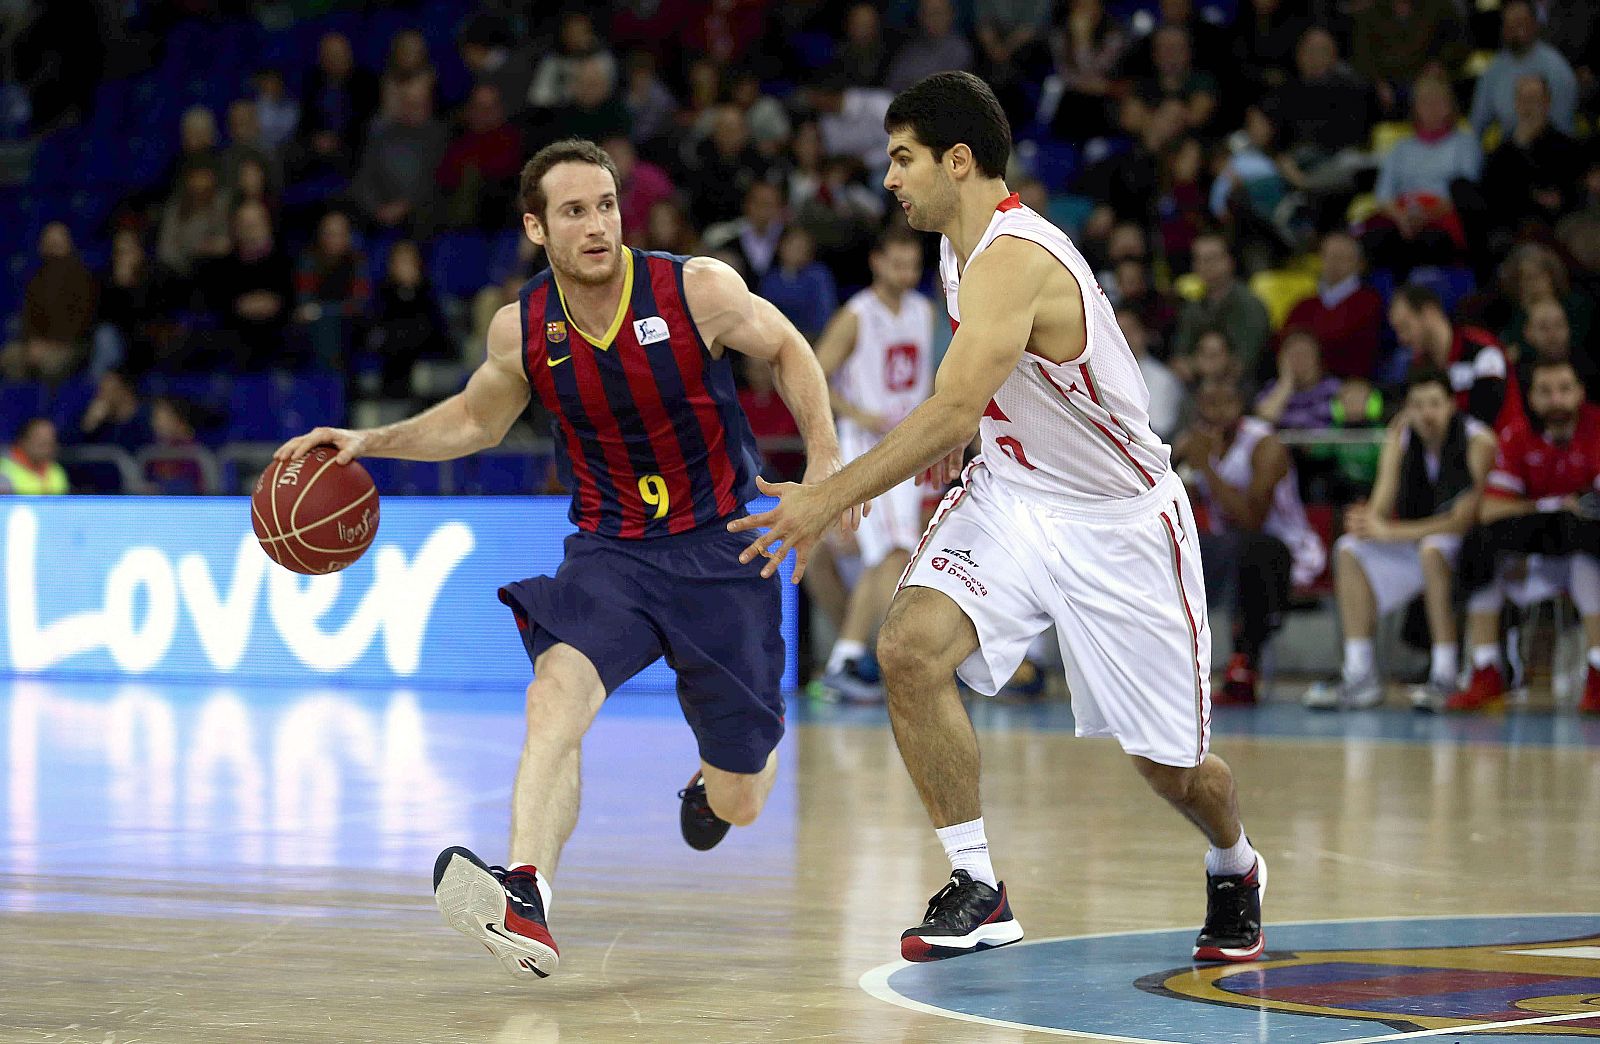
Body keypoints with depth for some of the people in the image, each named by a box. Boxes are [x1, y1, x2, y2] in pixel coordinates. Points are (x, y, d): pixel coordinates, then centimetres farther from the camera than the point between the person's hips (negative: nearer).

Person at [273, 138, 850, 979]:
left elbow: (786, 350, 4)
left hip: (719, 549, -1)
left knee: (736, 804, 5)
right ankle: (525, 901, -48)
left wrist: (824, 461, -6)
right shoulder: (521, 330, -6)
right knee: (557, 690, -32)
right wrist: (371, 442, 2)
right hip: (609, 551, 1)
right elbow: (476, 418, 15)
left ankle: (719, 778, 46)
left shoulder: (697, 290, -15)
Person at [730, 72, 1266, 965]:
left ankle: (1235, 867, 40)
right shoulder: (964, 250, 2)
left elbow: (952, 412, -38)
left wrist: (829, 499, -40)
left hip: (1119, 521, -7)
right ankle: (977, 890, -14)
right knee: (910, 647, -21)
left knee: (1171, 766, 5)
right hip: (1011, 493, 7)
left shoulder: (1013, 259, -27)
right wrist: (963, 437, 15)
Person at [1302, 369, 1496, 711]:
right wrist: (1368, 522, -31)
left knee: (1433, 548, -37)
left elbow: (1464, 519, -25)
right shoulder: (1400, 440, -1)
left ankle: (1445, 678, -35)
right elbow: (1380, 507, -4)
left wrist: (1390, 532, -31)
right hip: (1417, 540, 7)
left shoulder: (1477, 442, -18)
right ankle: (1360, 675, -15)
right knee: (1350, 551, -9)